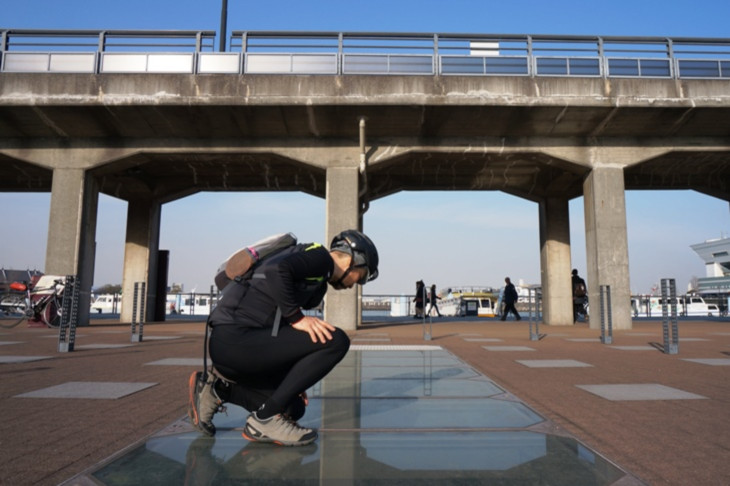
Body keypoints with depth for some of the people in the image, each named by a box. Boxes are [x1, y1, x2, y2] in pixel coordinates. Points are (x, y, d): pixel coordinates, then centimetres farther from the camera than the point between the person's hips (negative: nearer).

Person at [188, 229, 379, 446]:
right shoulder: (321, 256, -6)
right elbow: (276, 270, -27)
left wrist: (293, 381, 22)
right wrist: (298, 318, -18)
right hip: (236, 339, -10)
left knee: (294, 408, 19)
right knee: (335, 340, -17)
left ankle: (216, 389, 17)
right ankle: (264, 420, -10)